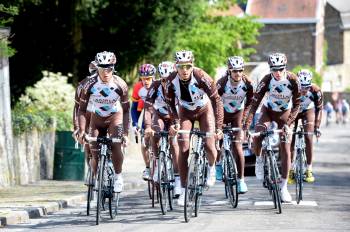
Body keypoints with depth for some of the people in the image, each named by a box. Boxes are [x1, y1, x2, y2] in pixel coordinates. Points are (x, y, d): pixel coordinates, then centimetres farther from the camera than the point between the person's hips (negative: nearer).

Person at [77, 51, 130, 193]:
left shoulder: (120, 85, -24)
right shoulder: (90, 85, -23)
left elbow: (126, 110, -17)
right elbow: (82, 109, -15)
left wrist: (126, 133, -23)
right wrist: (81, 131, -24)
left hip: (115, 117, -1)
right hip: (97, 118, 2)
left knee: (116, 146, -25)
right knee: (95, 153, -7)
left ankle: (118, 176, -7)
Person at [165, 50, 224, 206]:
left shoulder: (201, 77, -34)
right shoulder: (171, 81, -26)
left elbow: (216, 100, -30)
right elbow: (170, 104, -10)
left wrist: (218, 127, -36)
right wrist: (175, 122, -23)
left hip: (204, 110, -2)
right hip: (185, 112, 2)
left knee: (209, 147, -13)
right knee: (183, 150, -11)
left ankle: (211, 167, 25)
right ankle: (183, 191, -4)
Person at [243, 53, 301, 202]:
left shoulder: (293, 80, -25)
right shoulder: (267, 80, -26)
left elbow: (297, 104, -20)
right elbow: (255, 102, -27)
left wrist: (288, 122, -33)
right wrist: (246, 124, -35)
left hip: (284, 114, 0)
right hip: (268, 111, 0)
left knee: (285, 149, -6)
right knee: (258, 134, -30)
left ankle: (284, 187, 0)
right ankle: (259, 160, 0)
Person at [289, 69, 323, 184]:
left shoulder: (316, 91, -32)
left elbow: (319, 109, -17)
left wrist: (317, 127, -22)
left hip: (308, 111, 0)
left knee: (308, 138, -13)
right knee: (290, 140, -8)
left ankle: (309, 170, -5)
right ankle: (290, 171, 3)